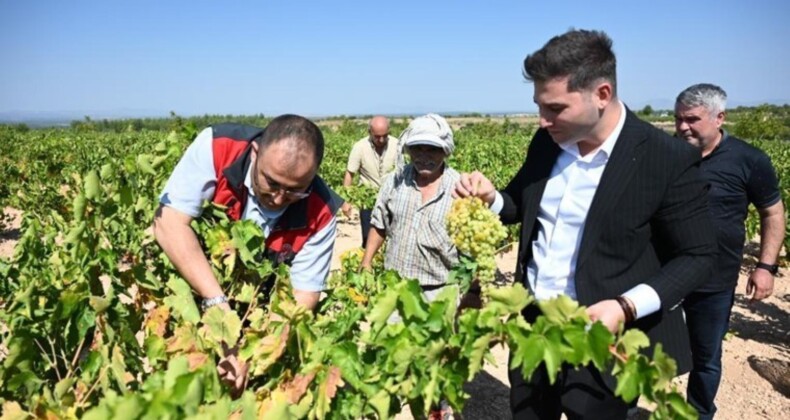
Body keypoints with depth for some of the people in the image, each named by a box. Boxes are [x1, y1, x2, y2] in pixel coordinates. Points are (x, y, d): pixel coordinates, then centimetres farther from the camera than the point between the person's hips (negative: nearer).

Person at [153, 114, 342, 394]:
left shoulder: (321, 213, -24)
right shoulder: (217, 147, -26)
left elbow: (302, 297, -18)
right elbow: (169, 223, -29)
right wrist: (216, 302, -37)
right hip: (189, 291, 1)